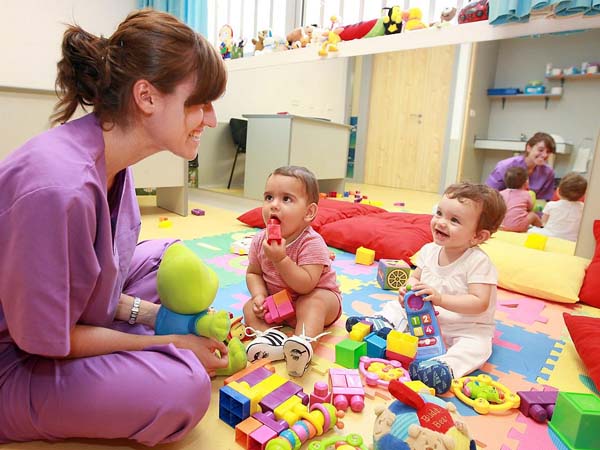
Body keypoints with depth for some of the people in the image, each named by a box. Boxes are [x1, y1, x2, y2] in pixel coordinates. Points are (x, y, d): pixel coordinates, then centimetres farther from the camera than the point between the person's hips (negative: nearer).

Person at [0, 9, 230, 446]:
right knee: (183, 386, -27)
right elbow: (48, 339, -23)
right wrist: (170, 342, -15)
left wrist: (156, 314, -5)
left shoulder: (111, 158, -7)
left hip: (64, 318, 8)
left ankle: (122, 358, 3)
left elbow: (93, 279, 3)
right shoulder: (60, 185, -34)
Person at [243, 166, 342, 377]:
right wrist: (259, 295, -18)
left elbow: (306, 285, -34)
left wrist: (280, 259, -41)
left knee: (311, 303, -35)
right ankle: (272, 336, -34)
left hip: (317, 296, -5)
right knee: (250, 307, -14)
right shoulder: (260, 240, -10)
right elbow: (253, 273, 2)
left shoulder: (312, 243, -27)